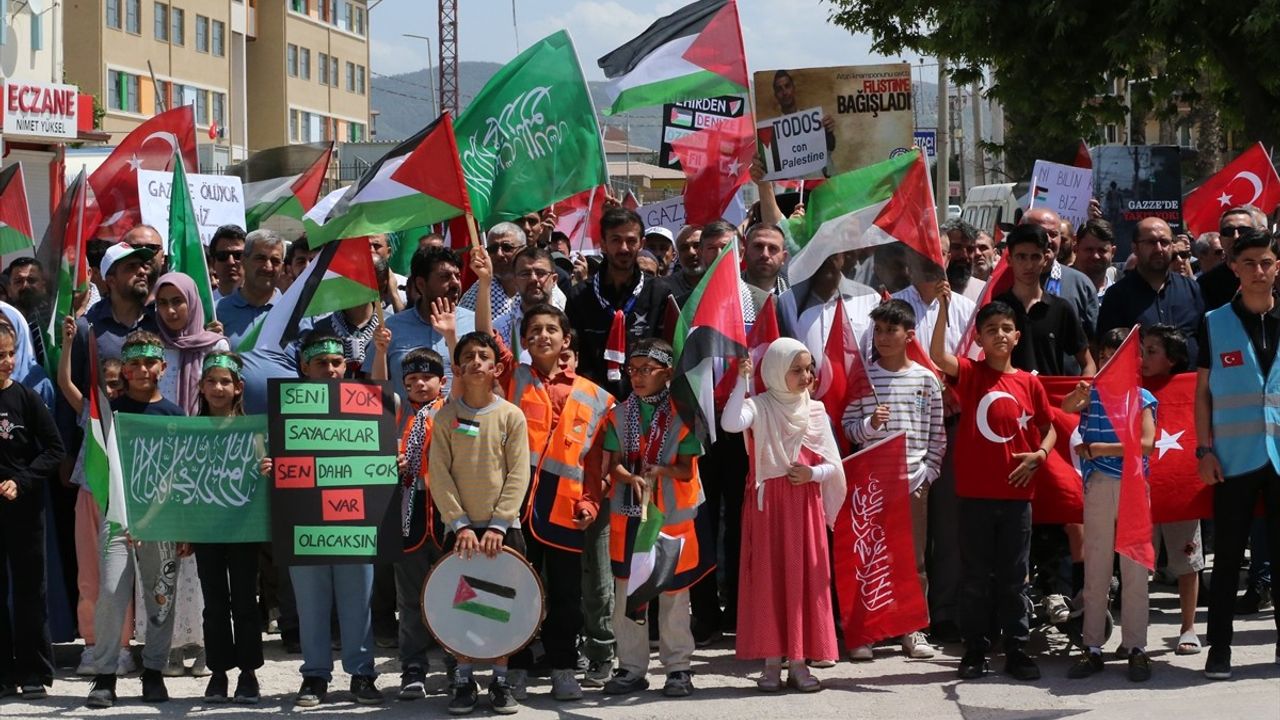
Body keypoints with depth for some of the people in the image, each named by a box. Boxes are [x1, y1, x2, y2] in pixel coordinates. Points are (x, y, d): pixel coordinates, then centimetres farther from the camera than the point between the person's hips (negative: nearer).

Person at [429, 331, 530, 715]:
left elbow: (518, 475, -4)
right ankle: (464, 680, 11)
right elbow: (439, 474, -4)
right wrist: (461, 524, -12)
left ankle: (500, 680, 13)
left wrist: (498, 524, -12)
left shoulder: (511, 416, -1)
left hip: (503, 528, 0)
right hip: (460, 528, 0)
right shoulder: (446, 417, 0)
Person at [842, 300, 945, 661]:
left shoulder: (926, 379, 4)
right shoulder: (863, 376, 1)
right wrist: (869, 424, -16)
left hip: (913, 481, 1)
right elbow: (848, 426, 3)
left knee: (914, 559, 6)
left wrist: (926, 475, 1)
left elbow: (937, 436, 7)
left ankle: (913, 630, 14)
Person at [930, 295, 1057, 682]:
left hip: (1016, 494, 2)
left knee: (1014, 578, 8)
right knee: (974, 577, 6)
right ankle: (974, 652, 13)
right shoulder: (970, 373, -2)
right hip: (975, 493, -2)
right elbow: (938, 356, -21)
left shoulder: (1029, 382, 4)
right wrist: (943, 308, -31)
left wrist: (1039, 454, -6)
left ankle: (1017, 651, 15)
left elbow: (1048, 428, 14)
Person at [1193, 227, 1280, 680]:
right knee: (1228, 556, 3)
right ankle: (1219, 648, 7)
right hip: (1234, 457, -1)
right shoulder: (1215, 324, 3)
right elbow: (1202, 391, 4)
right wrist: (1205, 449, -3)